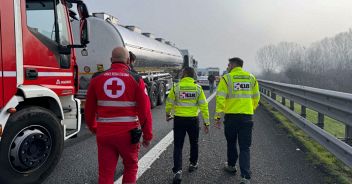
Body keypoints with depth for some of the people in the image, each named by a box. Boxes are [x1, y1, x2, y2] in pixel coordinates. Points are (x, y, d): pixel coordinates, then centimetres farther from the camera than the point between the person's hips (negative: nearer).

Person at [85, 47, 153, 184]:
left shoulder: (97, 79, 2)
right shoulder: (136, 80, -6)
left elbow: (89, 109, 8)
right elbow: (145, 111, -7)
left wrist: (93, 128, 26)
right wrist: (147, 136, 3)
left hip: (104, 134, 2)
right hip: (128, 134, -1)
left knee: (105, 173, 11)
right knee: (131, 167, 21)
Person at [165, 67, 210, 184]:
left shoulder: (176, 87, -6)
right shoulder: (198, 88, -4)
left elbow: (169, 103, 0)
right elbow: (204, 106, -5)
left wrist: (168, 114, 20)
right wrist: (206, 122, 1)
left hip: (179, 120, -1)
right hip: (193, 120, 1)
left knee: (178, 146, 5)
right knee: (194, 143, 23)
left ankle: (177, 171, -5)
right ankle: (193, 164, 38)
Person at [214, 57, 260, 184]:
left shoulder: (226, 78, -6)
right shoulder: (251, 78, 6)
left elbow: (220, 98, -12)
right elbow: (256, 97, 12)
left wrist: (218, 116, -8)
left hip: (231, 116, -2)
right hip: (247, 117, 2)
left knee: (231, 143, 20)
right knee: (244, 147, 4)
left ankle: (231, 166, 39)